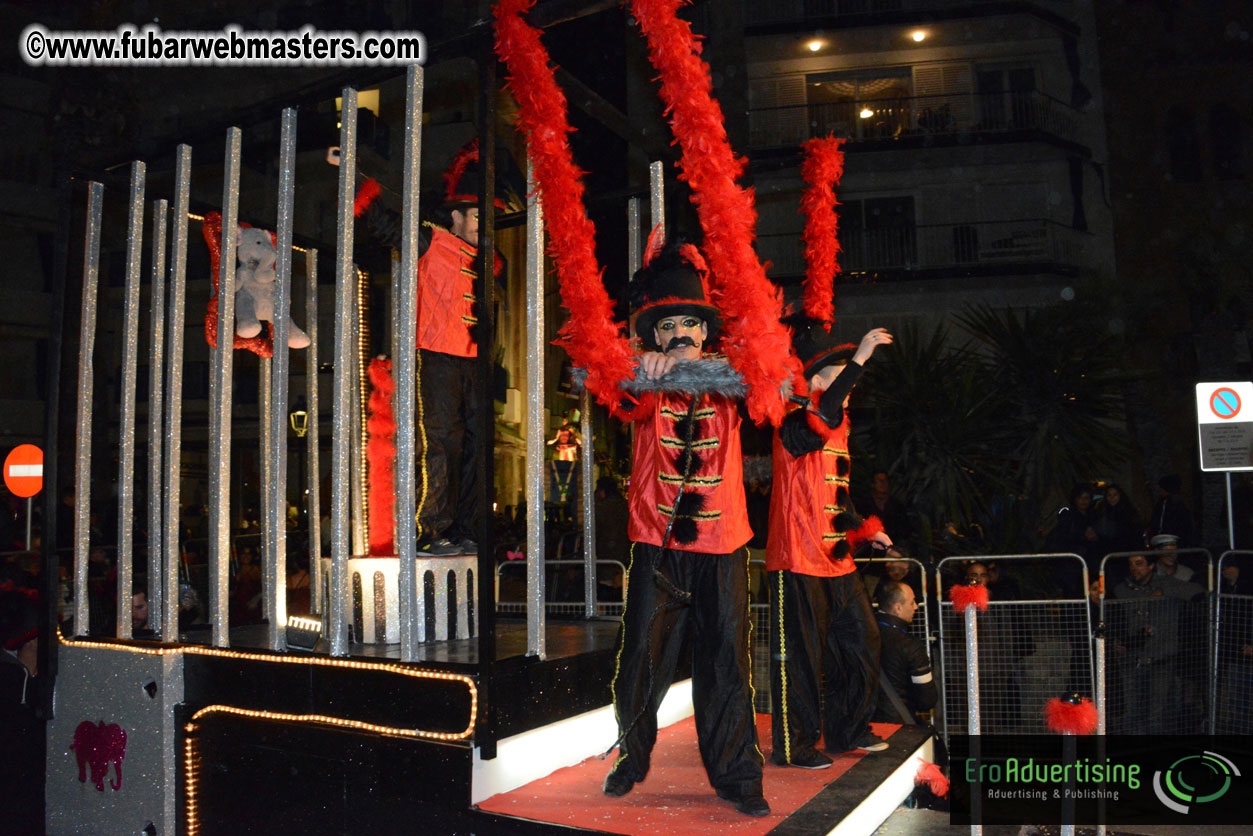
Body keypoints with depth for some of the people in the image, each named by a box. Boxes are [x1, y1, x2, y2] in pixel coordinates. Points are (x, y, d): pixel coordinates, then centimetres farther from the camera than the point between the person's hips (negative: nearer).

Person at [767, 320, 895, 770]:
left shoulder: (838, 429, 18)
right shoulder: (794, 426, -12)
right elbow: (823, 416, -37)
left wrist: (865, 528, 20)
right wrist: (859, 358, -37)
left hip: (838, 561, 9)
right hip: (798, 563, -9)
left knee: (861, 641, 15)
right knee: (801, 656, -2)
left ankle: (847, 731, 31)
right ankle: (793, 746, 12)